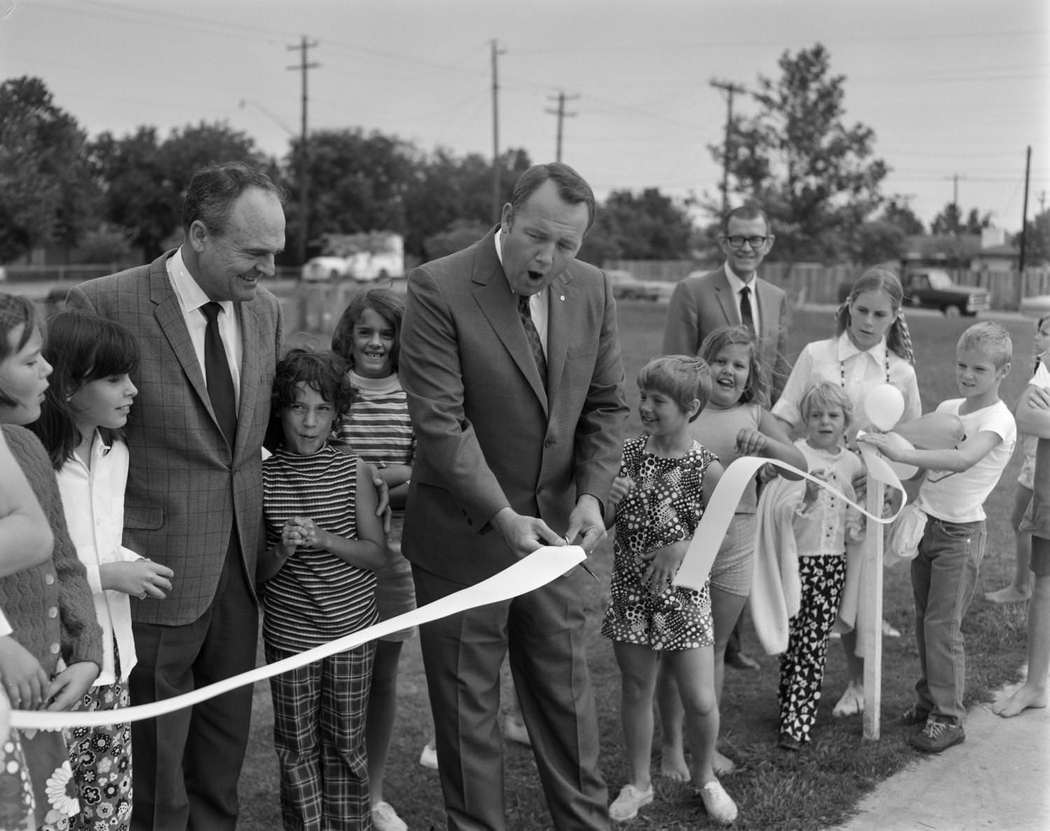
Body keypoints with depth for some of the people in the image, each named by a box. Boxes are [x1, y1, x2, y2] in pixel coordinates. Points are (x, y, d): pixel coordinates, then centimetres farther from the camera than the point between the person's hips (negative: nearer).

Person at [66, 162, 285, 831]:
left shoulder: (265, 309, 5)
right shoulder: (104, 306, -15)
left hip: (241, 567, 6)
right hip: (156, 568, -5)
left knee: (227, 738, 17)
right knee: (156, 756, 8)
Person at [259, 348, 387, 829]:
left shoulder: (353, 472, -4)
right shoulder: (262, 478, -5)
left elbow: (377, 555, -4)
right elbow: (255, 572, -1)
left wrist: (325, 539, -18)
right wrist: (282, 552, -21)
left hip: (350, 628, 0)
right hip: (288, 634, 0)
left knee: (345, 743, 11)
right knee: (296, 745, 9)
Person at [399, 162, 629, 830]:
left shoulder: (593, 291, 0)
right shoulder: (439, 290, -16)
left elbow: (606, 406, 5)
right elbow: (441, 421, -20)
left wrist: (592, 493, -11)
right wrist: (503, 516, -27)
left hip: (556, 528, 4)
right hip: (464, 534, -4)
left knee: (567, 689, 15)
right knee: (467, 703, 10)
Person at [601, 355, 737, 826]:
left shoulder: (707, 470, -11)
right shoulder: (627, 453, -4)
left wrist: (681, 548, -23)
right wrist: (608, 502, -16)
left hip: (683, 596, -2)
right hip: (631, 592, 2)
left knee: (701, 701, 1)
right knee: (636, 690, 12)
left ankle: (704, 777, 28)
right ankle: (639, 783, 31)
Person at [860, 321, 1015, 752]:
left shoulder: (997, 419, -15)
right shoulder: (946, 409, 8)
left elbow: (962, 460, -33)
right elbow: (923, 458, 15)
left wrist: (901, 453, -42)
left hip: (960, 533, -7)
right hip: (925, 523, 7)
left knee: (942, 624, -5)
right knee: (924, 619, 14)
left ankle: (947, 718, 5)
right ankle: (929, 699, 29)